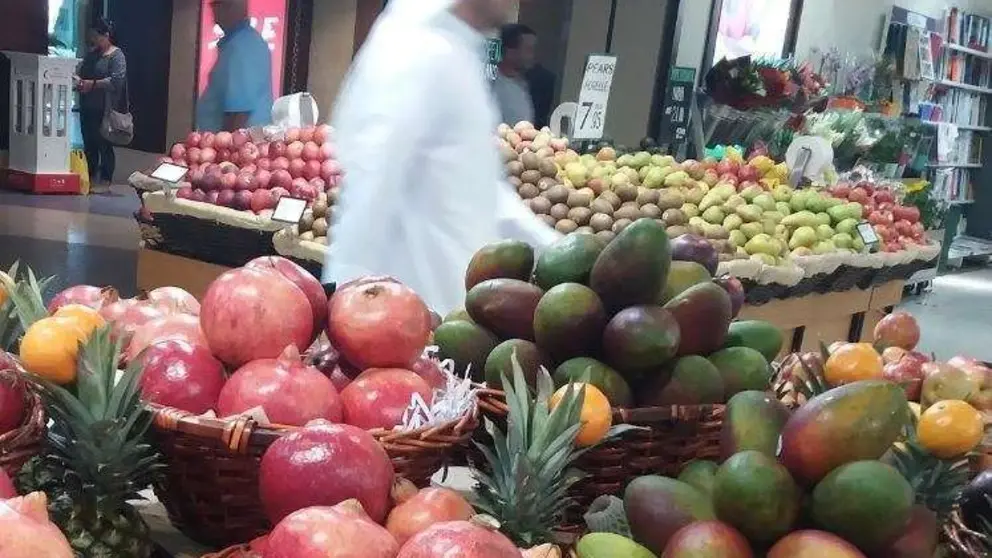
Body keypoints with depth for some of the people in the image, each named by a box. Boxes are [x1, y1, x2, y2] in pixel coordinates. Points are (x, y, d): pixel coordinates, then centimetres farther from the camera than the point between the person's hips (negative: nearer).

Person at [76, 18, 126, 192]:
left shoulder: (116, 55, -6)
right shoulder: (91, 54, 16)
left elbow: (117, 80, -18)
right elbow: (79, 70, 12)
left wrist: (93, 84, -21)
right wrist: (77, 80, -11)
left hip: (105, 109, -7)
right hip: (87, 107, 7)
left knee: (104, 145, -3)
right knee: (89, 144, 10)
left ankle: (105, 182, 2)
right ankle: (90, 179, 19)